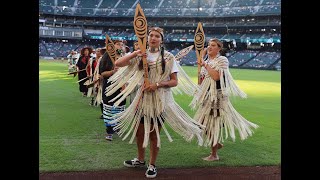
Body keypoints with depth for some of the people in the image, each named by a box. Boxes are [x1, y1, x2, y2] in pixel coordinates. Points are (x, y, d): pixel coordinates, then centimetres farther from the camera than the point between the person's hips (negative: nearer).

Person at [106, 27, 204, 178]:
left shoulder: (168, 57, -5)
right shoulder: (141, 55, 3)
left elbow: (174, 82, -6)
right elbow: (118, 64, -4)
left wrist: (157, 84, -20)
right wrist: (135, 53, -16)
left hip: (160, 100, -3)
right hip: (142, 98, 3)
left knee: (154, 134, 5)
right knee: (139, 131, 14)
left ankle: (152, 165, 24)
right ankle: (140, 159, 38)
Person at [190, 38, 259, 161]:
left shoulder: (222, 60, -8)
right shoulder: (207, 61, 15)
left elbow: (216, 76, -22)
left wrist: (205, 65, -17)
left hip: (216, 96, -8)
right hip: (206, 96, 8)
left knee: (212, 124, -5)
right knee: (204, 123, 11)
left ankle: (214, 154, 7)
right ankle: (217, 143, 33)